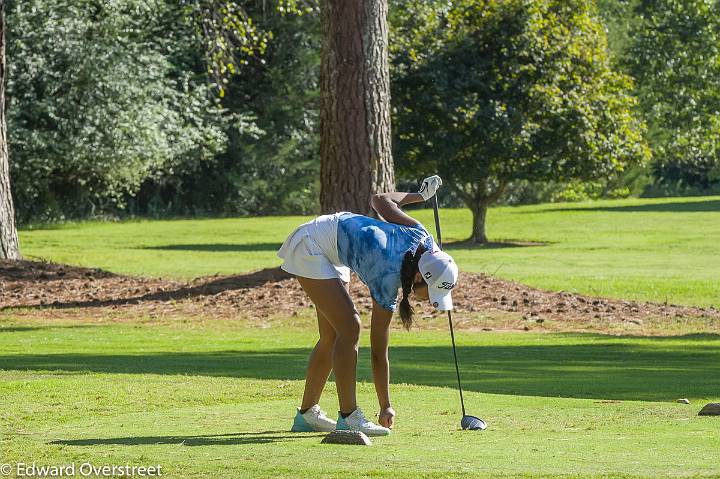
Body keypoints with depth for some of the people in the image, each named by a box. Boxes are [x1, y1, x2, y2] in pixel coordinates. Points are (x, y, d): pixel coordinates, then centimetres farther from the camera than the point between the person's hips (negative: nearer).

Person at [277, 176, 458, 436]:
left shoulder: (420, 237, -16)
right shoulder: (387, 280, -30)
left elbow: (381, 200, 1)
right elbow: (379, 350, -24)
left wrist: (419, 195, 19)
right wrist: (386, 407, -20)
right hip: (309, 246, -9)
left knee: (331, 337, 9)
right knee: (349, 328, -19)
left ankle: (306, 414, 17)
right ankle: (348, 416, -18)